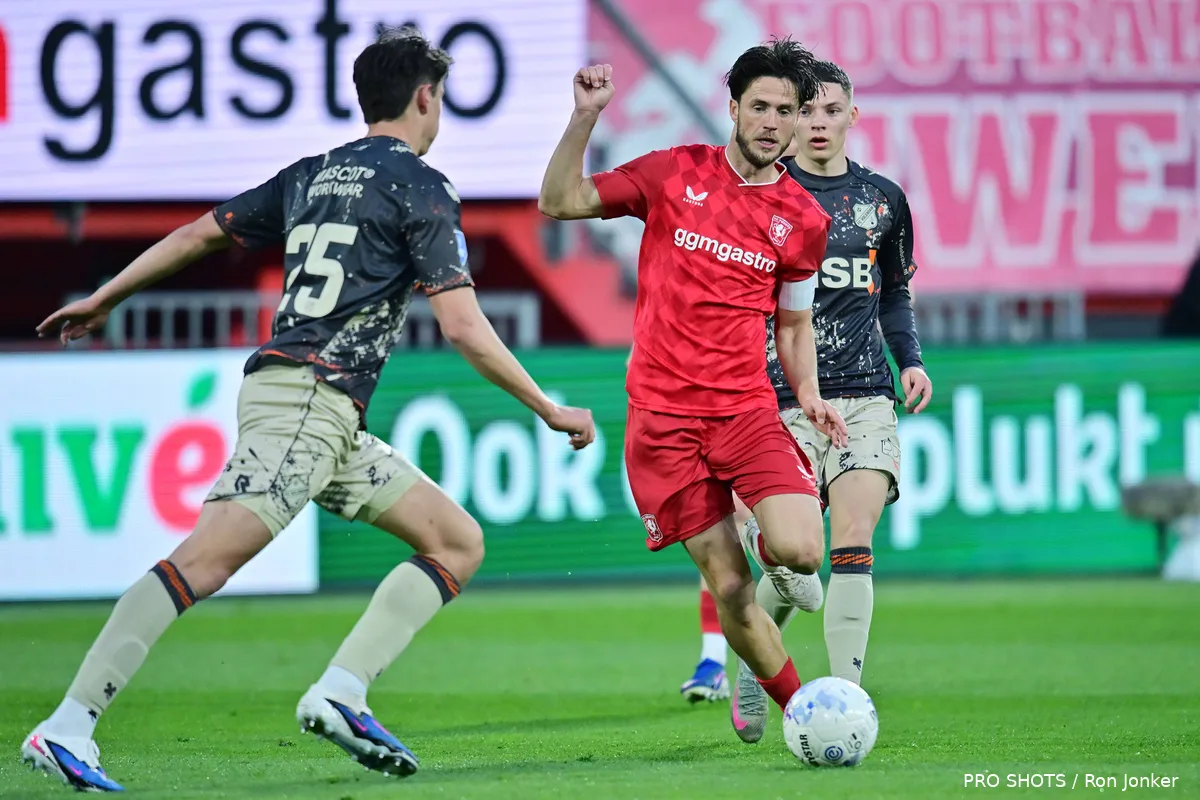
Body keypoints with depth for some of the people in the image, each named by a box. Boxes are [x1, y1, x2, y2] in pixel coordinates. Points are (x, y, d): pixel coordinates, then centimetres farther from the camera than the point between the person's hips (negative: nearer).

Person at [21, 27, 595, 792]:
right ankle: (67, 727, -25)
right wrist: (550, 410, -1)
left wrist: (104, 298, 35)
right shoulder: (421, 187, -3)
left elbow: (199, 234, 23)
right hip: (306, 402, -9)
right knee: (203, 562, -18)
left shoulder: (311, 175, 20)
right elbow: (463, 326, -9)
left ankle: (339, 693, -4)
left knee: (460, 543, 9)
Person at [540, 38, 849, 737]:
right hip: (662, 412, -1)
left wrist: (808, 394, 1)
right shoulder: (674, 174, 2)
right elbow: (559, 202, 2)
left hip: (748, 409, 1)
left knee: (802, 553, -20)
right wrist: (585, 118, -10)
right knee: (729, 586, -7)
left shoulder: (803, 220, 7)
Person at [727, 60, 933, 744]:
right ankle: (751, 663, 26)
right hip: (781, 398, -2)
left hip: (864, 395, 2)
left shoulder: (883, 199, 11)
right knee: (789, 560, -6)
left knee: (853, 543, -16)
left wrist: (911, 359, 9)